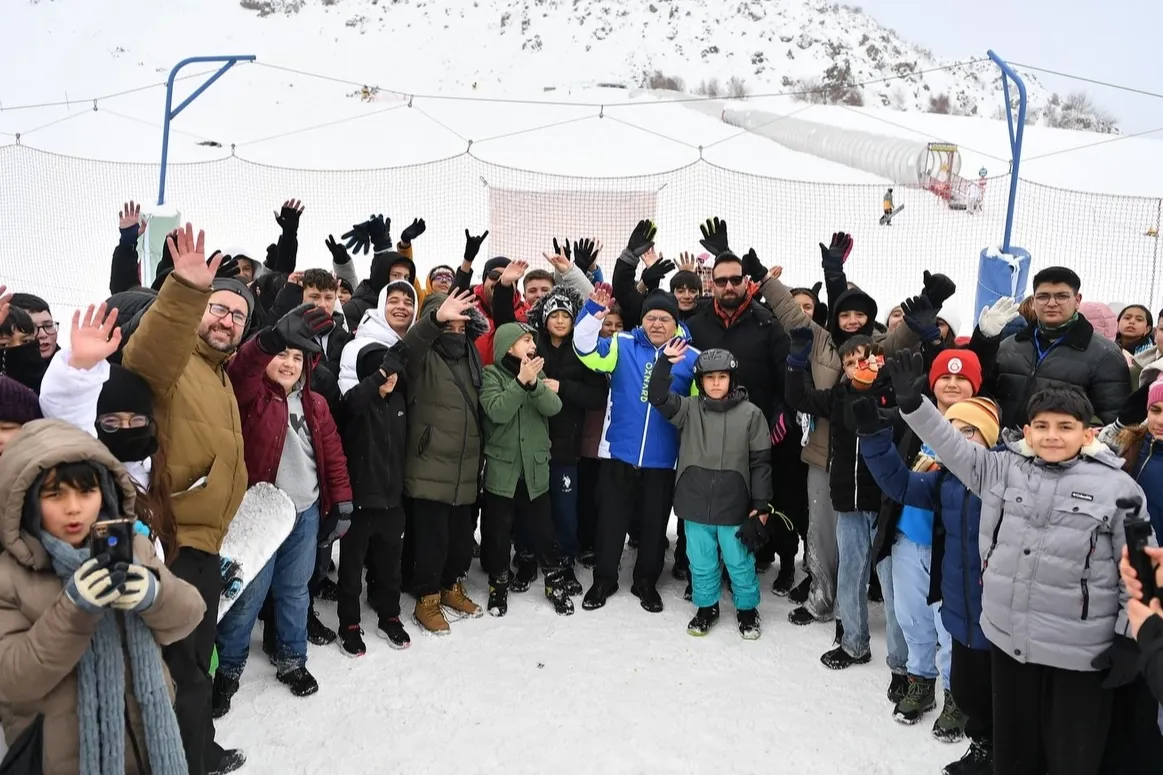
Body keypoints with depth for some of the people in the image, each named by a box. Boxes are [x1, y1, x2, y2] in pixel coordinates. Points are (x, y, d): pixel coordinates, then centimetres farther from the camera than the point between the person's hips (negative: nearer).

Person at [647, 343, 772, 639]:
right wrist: (665, 363, -22)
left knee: (740, 563, 11)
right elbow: (658, 397, -10)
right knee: (701, 563, 14)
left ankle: (747, 610, 31)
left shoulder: (750, 414, -3)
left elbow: (761, 462, -1)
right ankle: (706, 607, 33)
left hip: (735, 506, -1)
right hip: (696, 504, 2)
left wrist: (761, 503, -3)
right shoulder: (689, 409, 2)